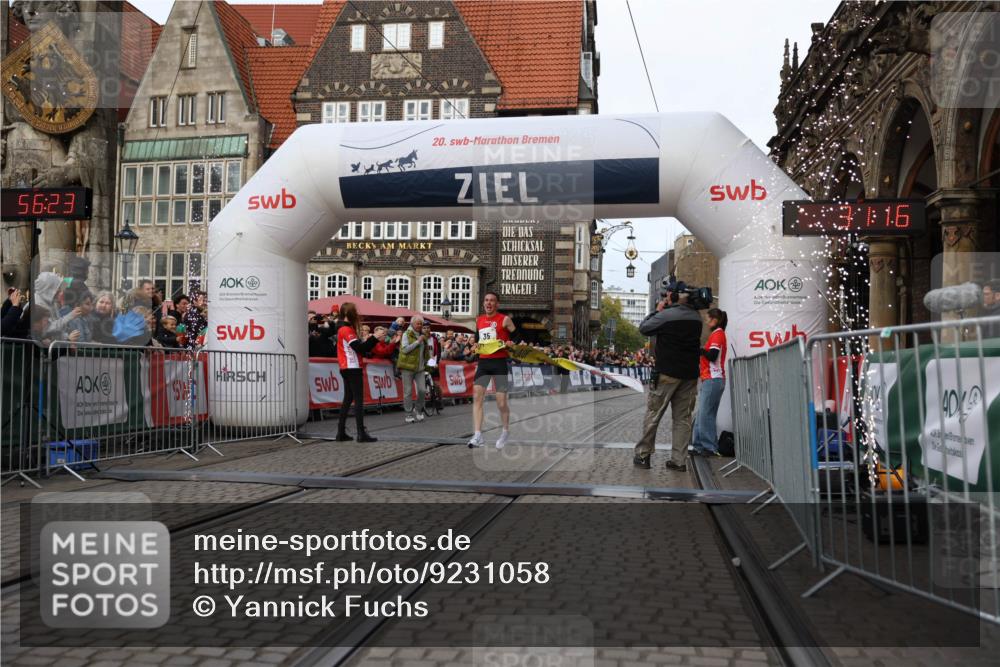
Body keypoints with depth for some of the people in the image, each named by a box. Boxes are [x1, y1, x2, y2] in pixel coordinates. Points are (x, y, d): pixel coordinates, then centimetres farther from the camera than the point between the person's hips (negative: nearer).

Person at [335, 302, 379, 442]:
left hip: (348, 369, 10)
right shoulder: (346, 330, -12)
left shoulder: (345, 329, 19)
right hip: (352, 369, -10)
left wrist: (371, 340, 6)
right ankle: (361, 433, -12)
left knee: (348, 399, 11)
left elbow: (361, 348, 15)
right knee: (358, 400, -10)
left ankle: (341, 432, 13)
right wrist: (374, 338, -18)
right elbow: (359, 347, -21)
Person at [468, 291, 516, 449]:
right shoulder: (478, 320, 12)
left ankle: (505, 432, 24)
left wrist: (510, 344, -19)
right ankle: (478, 436, -10)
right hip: (483, 361, 5)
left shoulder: (504, 320, -4)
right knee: (477, 396, -9)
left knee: (501, 402, 0)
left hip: (500, 361, -4)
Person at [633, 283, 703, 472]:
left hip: (667, 373, -5)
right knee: (683, 417, 8)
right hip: (690, 374, 5)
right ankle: (678, 460, 8)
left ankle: (643, 455, 10)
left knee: (653, 414, 5)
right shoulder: (696, 317, 6)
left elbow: (643, 328, -1)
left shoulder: (665, 315, -13)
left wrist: (657, 310, 11)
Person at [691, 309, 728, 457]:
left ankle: (710, 448, -7)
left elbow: (712, 355, -17)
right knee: (702, 415, 10)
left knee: (705, 414, -10)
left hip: (713, 380, -10)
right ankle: (700, 446, 14)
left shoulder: (718, 333, -7)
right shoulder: (716, 334, 21)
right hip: (709, 379, 10)